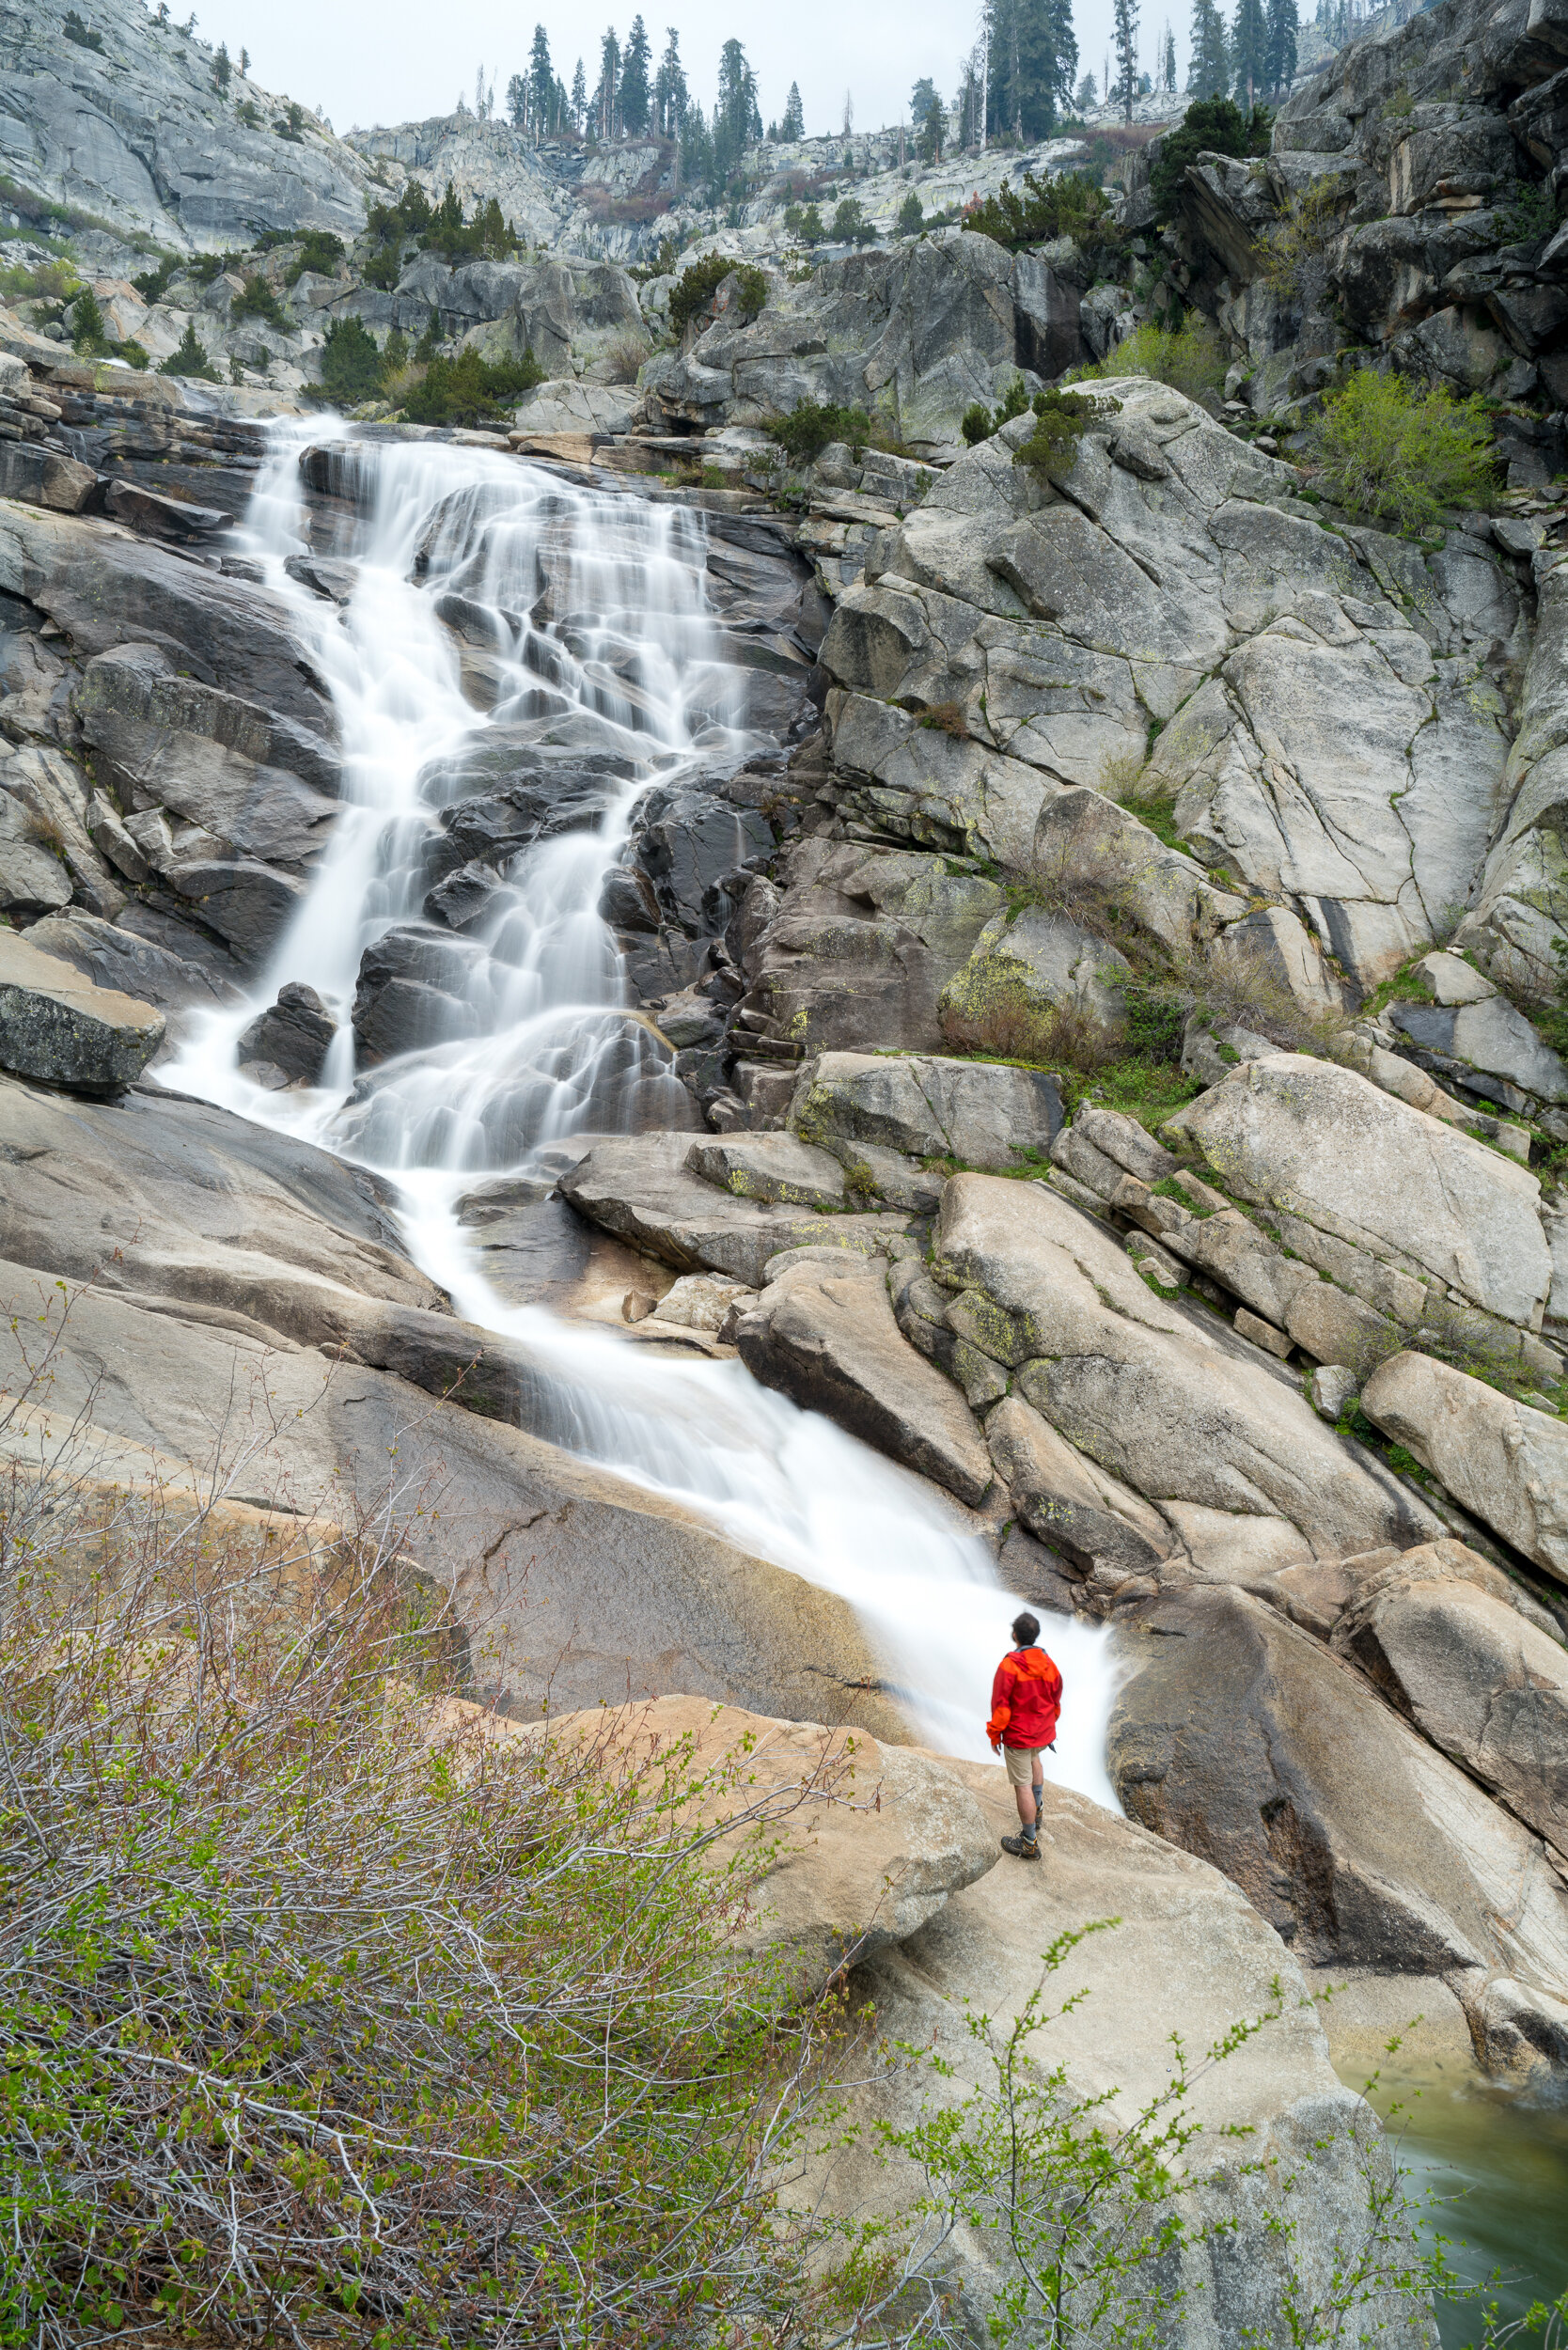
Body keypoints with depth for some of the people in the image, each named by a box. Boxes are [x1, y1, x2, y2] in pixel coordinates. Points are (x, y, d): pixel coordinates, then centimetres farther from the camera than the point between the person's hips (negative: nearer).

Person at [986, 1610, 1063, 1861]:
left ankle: (1029, 1843, 9)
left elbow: (1000, 1705, -18)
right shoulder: (1049, 1665, -4)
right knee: (1034, 1757, 37)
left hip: (1018, 1735, -6)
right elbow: (1056, 1702, 9)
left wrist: (994, 1734, -5)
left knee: (1023, 1785, 2)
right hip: (1044, 1734, 6)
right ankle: (1037, 1808, 43)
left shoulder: (1009, 1666, -22)